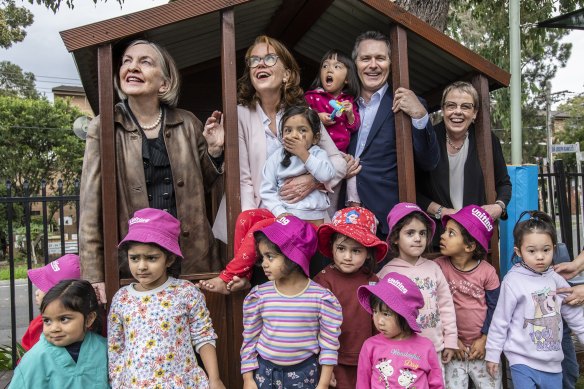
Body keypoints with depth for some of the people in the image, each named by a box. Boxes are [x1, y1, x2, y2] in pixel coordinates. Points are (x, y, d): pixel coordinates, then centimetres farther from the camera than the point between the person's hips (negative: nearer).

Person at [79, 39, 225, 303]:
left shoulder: (187, 124, 5)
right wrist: (93, 275, -9)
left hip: (193, 256, 2)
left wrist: (214, 150, -3)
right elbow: (91, 202, -4)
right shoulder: (103, 128, -1)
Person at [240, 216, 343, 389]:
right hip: (264, 371, 1)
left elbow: (329, 344, -6)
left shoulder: (321, 298, -15)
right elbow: (250, 340, -1)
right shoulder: (258, 296, -10)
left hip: (304, 373, -1)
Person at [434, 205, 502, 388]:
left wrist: (484, 339, -7)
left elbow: (494, 307, -2)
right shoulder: (438, 267, -11)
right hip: (453, 344, 0)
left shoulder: (487, 271, -8)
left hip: (482, 345, 1)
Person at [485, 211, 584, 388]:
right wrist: (492, 353, -4)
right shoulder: (513, 281, -12)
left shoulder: (556, 280, 1)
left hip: (553, 362, 5)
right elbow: (500, 320, -7)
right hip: (522, 362, -5)